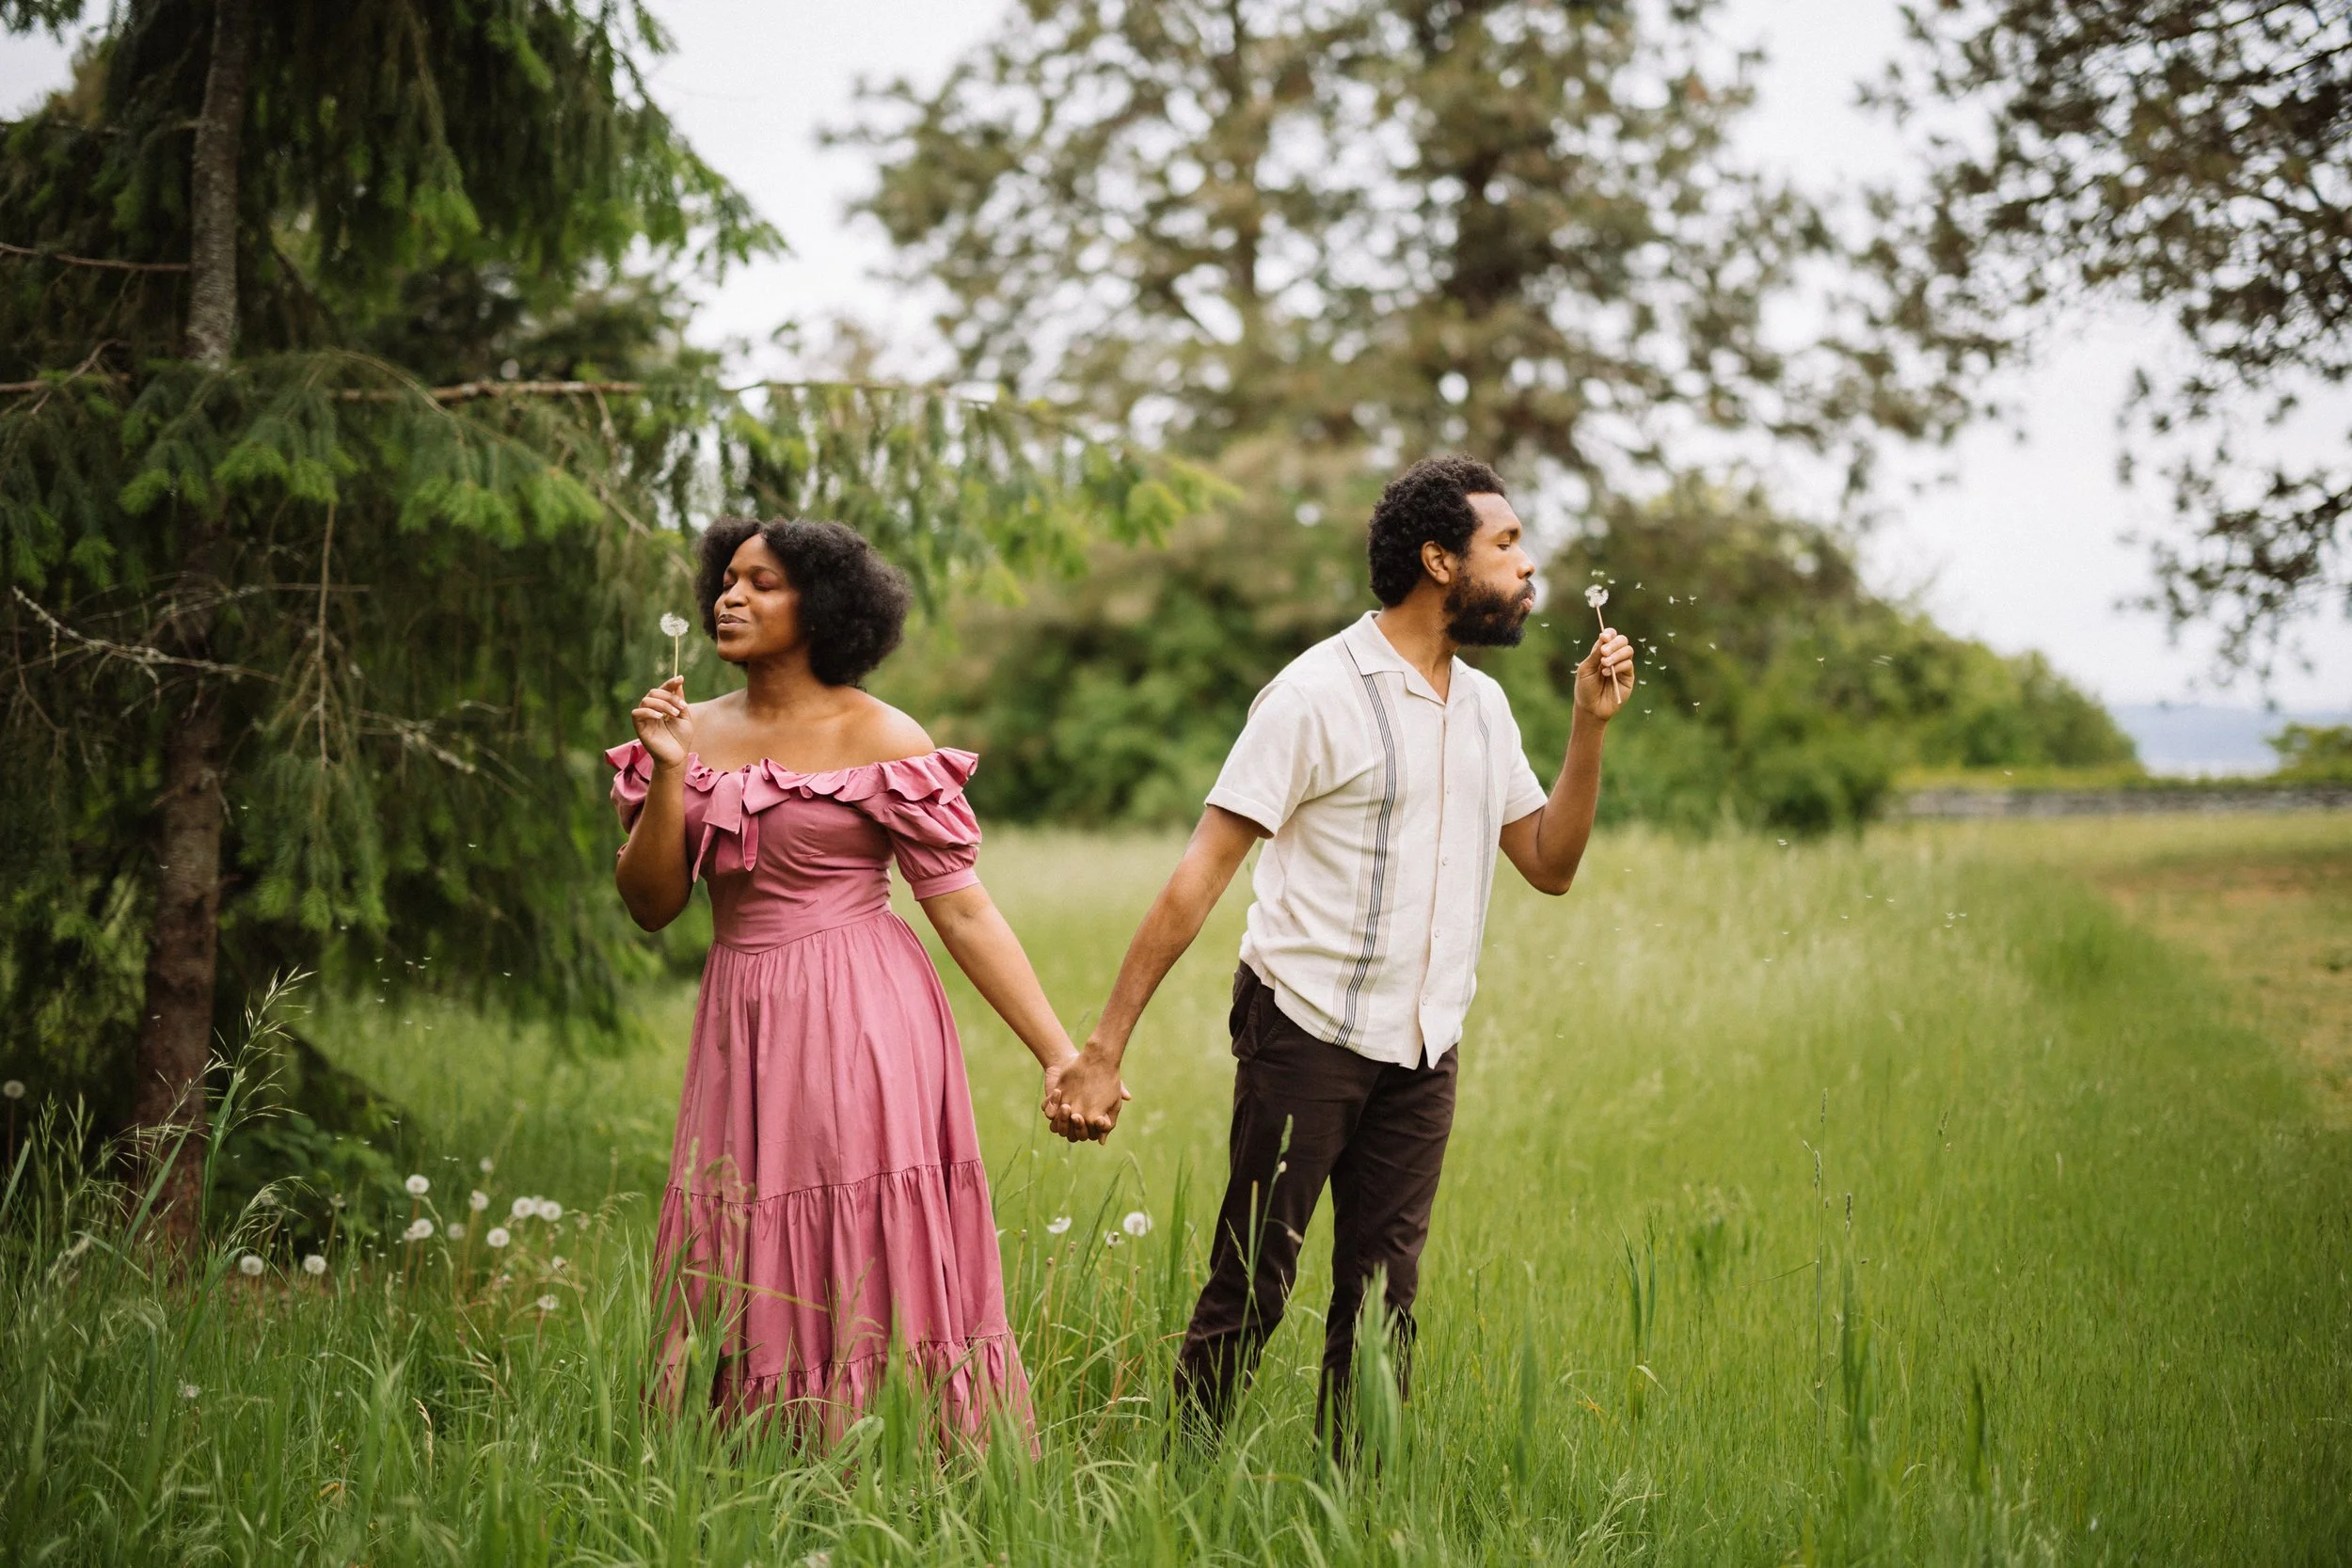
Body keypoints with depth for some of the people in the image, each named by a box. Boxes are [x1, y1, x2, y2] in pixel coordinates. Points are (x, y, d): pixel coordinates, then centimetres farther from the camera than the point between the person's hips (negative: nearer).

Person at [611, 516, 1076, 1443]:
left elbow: (964, 912, -4)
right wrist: (667, 773, -9)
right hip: (742, 1031, 5)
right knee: (744, 1287, 5)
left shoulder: (881, 741, -3)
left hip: (864, 1028, -4)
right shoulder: (696, 732, 10)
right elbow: (650, 906, 5)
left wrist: (1060, 1057, -9)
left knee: (871, 1282, -6)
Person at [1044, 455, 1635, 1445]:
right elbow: (1202, 872, -13)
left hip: (1420, 1056, 6)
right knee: (1249, 1292, -2)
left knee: (1382, 1307, 7)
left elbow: (1551, 864, 15)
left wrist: (1591, 724, 3)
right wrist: (1102, 1052, -17)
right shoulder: (1318, 693, -10)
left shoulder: (1484, 707, 12)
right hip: (1306, 1036, -6)